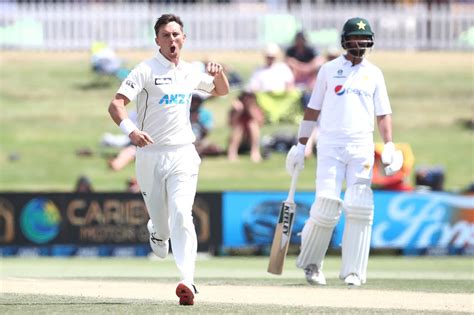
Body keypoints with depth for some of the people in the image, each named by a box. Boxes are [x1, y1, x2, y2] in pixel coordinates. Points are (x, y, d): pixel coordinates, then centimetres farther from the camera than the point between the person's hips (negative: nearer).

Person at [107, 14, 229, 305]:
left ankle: (188, 281, -26)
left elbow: (221, 91, 28)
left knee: (181, 215, -17)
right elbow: (116, 104, -17)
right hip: (150, 154, -1)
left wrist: (219, 73, 4)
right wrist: (130, 129, -37)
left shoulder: (191, 72, 9)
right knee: (160, 219, 8)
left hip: (182, 155, 2)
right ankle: (158, 232, 47)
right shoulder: (147, 70, -7)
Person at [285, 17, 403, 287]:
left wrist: (389, 145, -4)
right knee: (327, 204, -10)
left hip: (362, 147, 1)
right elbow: (313, 110, 9)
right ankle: (311, 263, 9)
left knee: (359, 208, -7)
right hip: (331, 145, -1)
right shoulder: (329, 70, 7)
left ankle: (354, 271, -3)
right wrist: (301, 145, 4)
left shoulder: (374, 74, 11)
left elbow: (383, 114, 10)